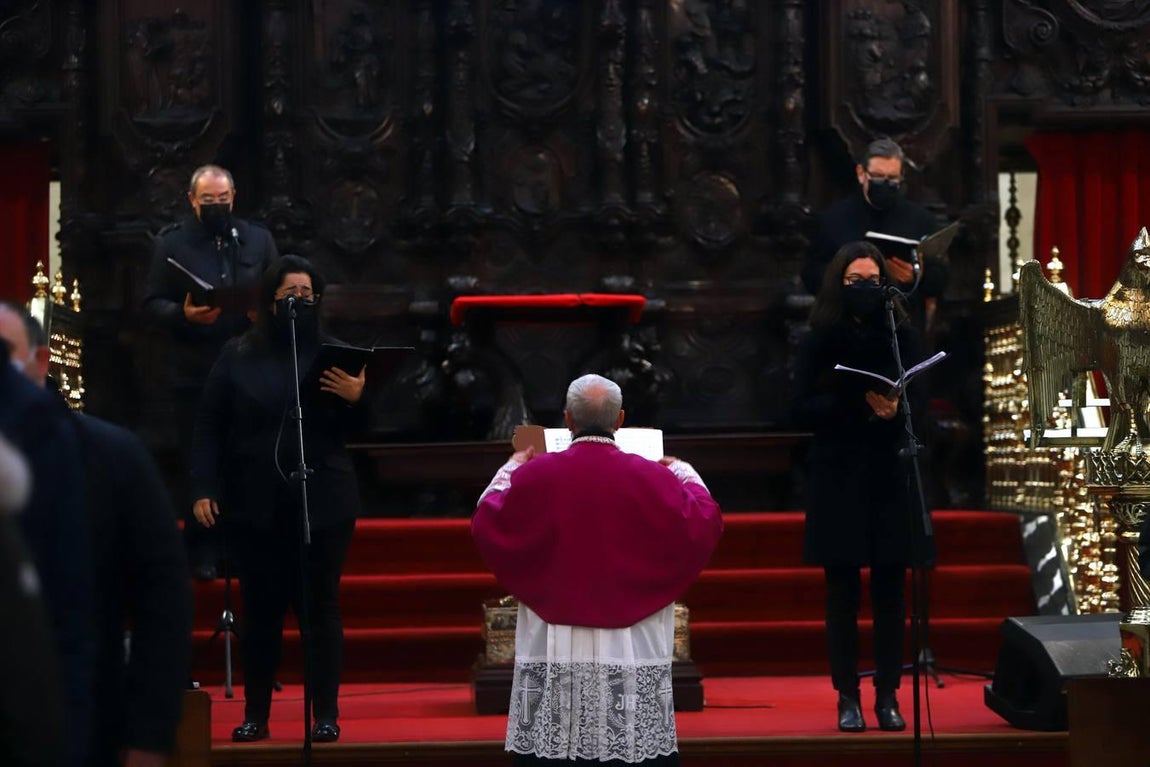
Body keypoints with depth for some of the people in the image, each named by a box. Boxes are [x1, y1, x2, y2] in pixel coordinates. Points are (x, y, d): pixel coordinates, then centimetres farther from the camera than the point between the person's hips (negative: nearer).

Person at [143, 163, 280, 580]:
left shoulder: (258, 239, 10)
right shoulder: (171, 242, 3)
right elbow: (151, 303, 0)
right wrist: (182, 314, -20)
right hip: (194, 372, -1)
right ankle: (202, 552, 8)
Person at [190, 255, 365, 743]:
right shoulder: (236, 358, 4)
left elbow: (358, 433, 1)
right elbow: (209, 429, 5)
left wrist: (357, 397, -18)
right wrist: (203, 490, -4)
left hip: (323, 505, 0)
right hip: (256, 506, 0)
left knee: (320, 607, 2)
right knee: (260, 610, 3)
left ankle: (326, 714, 8)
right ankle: (255, 714, 11)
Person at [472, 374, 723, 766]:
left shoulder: (535, 476, -5)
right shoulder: (653, 479, -6)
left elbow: (485, 524, 8)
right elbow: (705, 526, 6)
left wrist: (508, 472, 25)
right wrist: (686, 475, 23)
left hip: (553, 654, 0)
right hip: (633, 656, 0)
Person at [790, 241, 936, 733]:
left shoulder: (903, 338, 6)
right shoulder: (818, 342, 2)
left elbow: (920, 405, 3)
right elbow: (802, 411, -4)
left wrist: (895, 411, -20)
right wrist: (858, 404, -18)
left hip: (890, 476, 1)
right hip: (838, 477, -1)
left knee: (890, 589, 1)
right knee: (842, 590, 0)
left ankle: (888, 696, 7)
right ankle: (847, 697, 4)